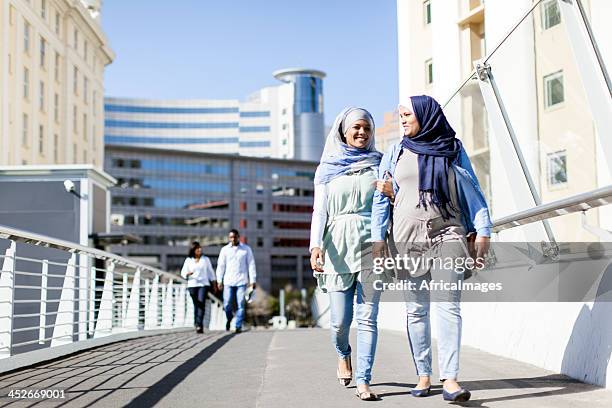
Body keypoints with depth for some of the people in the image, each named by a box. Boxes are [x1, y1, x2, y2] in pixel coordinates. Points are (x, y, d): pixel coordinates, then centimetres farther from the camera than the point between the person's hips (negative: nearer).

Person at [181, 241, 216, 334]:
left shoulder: (205, 259, 10)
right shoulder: (188, 260, 9)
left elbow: (210, 272, 14)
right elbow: (183, 272, 9)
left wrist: (214, 283, 13)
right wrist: (188, 274, -14)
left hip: (203, 284, -1)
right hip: (192, 285, 1)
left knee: (201, 303, -17)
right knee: (196, 305, 0)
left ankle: (199, 325, -22)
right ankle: (197, 325, 9)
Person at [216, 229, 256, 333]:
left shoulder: (246, 249, 4)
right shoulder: (225, 250, 7)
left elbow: (251, 265, 3)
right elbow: (221, 266, 7)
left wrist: (252, 280, -3)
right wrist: (219, 281, 0)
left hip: (241, 281, -1)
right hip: (228, 282, 1)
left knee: (240, 305, -4)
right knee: (227, 304, -3)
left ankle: (238, 326, 4)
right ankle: (229, 319, 25)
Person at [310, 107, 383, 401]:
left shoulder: (378, 164, 14)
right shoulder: (327, 168, 13)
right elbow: (319, 211, 5)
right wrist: (315, 246, -10)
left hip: (371, 246, 0)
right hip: (338, 247, 0)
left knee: (368, 318, -7)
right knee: (340, 319, 0)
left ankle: (363, 381, -3)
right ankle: (343, 354, 32)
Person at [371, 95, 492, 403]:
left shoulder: (453, 150, 8)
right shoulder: (395, 154, 11)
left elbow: (472, 192, 9)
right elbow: (381, 199, 10)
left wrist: (483, 232, 1)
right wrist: (378, 239, 2)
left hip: (447, 233, -1)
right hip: (408, 237, 2)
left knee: (448, 305, -12)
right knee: (416, 308, 4)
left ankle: (449, 379, -15)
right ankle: (423, 375, 13)